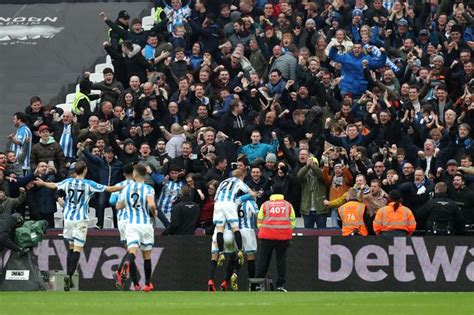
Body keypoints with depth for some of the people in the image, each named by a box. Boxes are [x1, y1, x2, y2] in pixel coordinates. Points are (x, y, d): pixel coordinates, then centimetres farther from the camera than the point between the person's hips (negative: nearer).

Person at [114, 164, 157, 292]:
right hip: (146, 223, -1)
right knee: (147, 255, 14)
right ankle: (148, 284, 22)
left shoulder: (126, 189, 5)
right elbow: (151, 204, -21)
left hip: (131, 224, 1)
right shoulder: (148, 189, -5)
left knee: (132, 251, -12)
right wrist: (154, 213, 0)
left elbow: (118, 206, 13)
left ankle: (125, 264, -47)